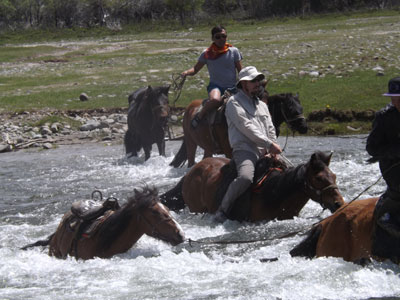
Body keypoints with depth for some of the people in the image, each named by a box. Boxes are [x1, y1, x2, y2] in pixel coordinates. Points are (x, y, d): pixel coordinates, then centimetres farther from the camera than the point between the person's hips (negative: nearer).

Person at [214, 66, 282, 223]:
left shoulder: (262, 105, 25)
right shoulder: (234, 102, 1)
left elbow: (271, 130, 21)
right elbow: (246, 127, -10)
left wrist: (272, 150, 1)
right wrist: (269, 144, -13)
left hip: (264, 152, 7)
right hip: (244, 149, -7)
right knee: (245, 177, -35)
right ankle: (222, 211, -23)